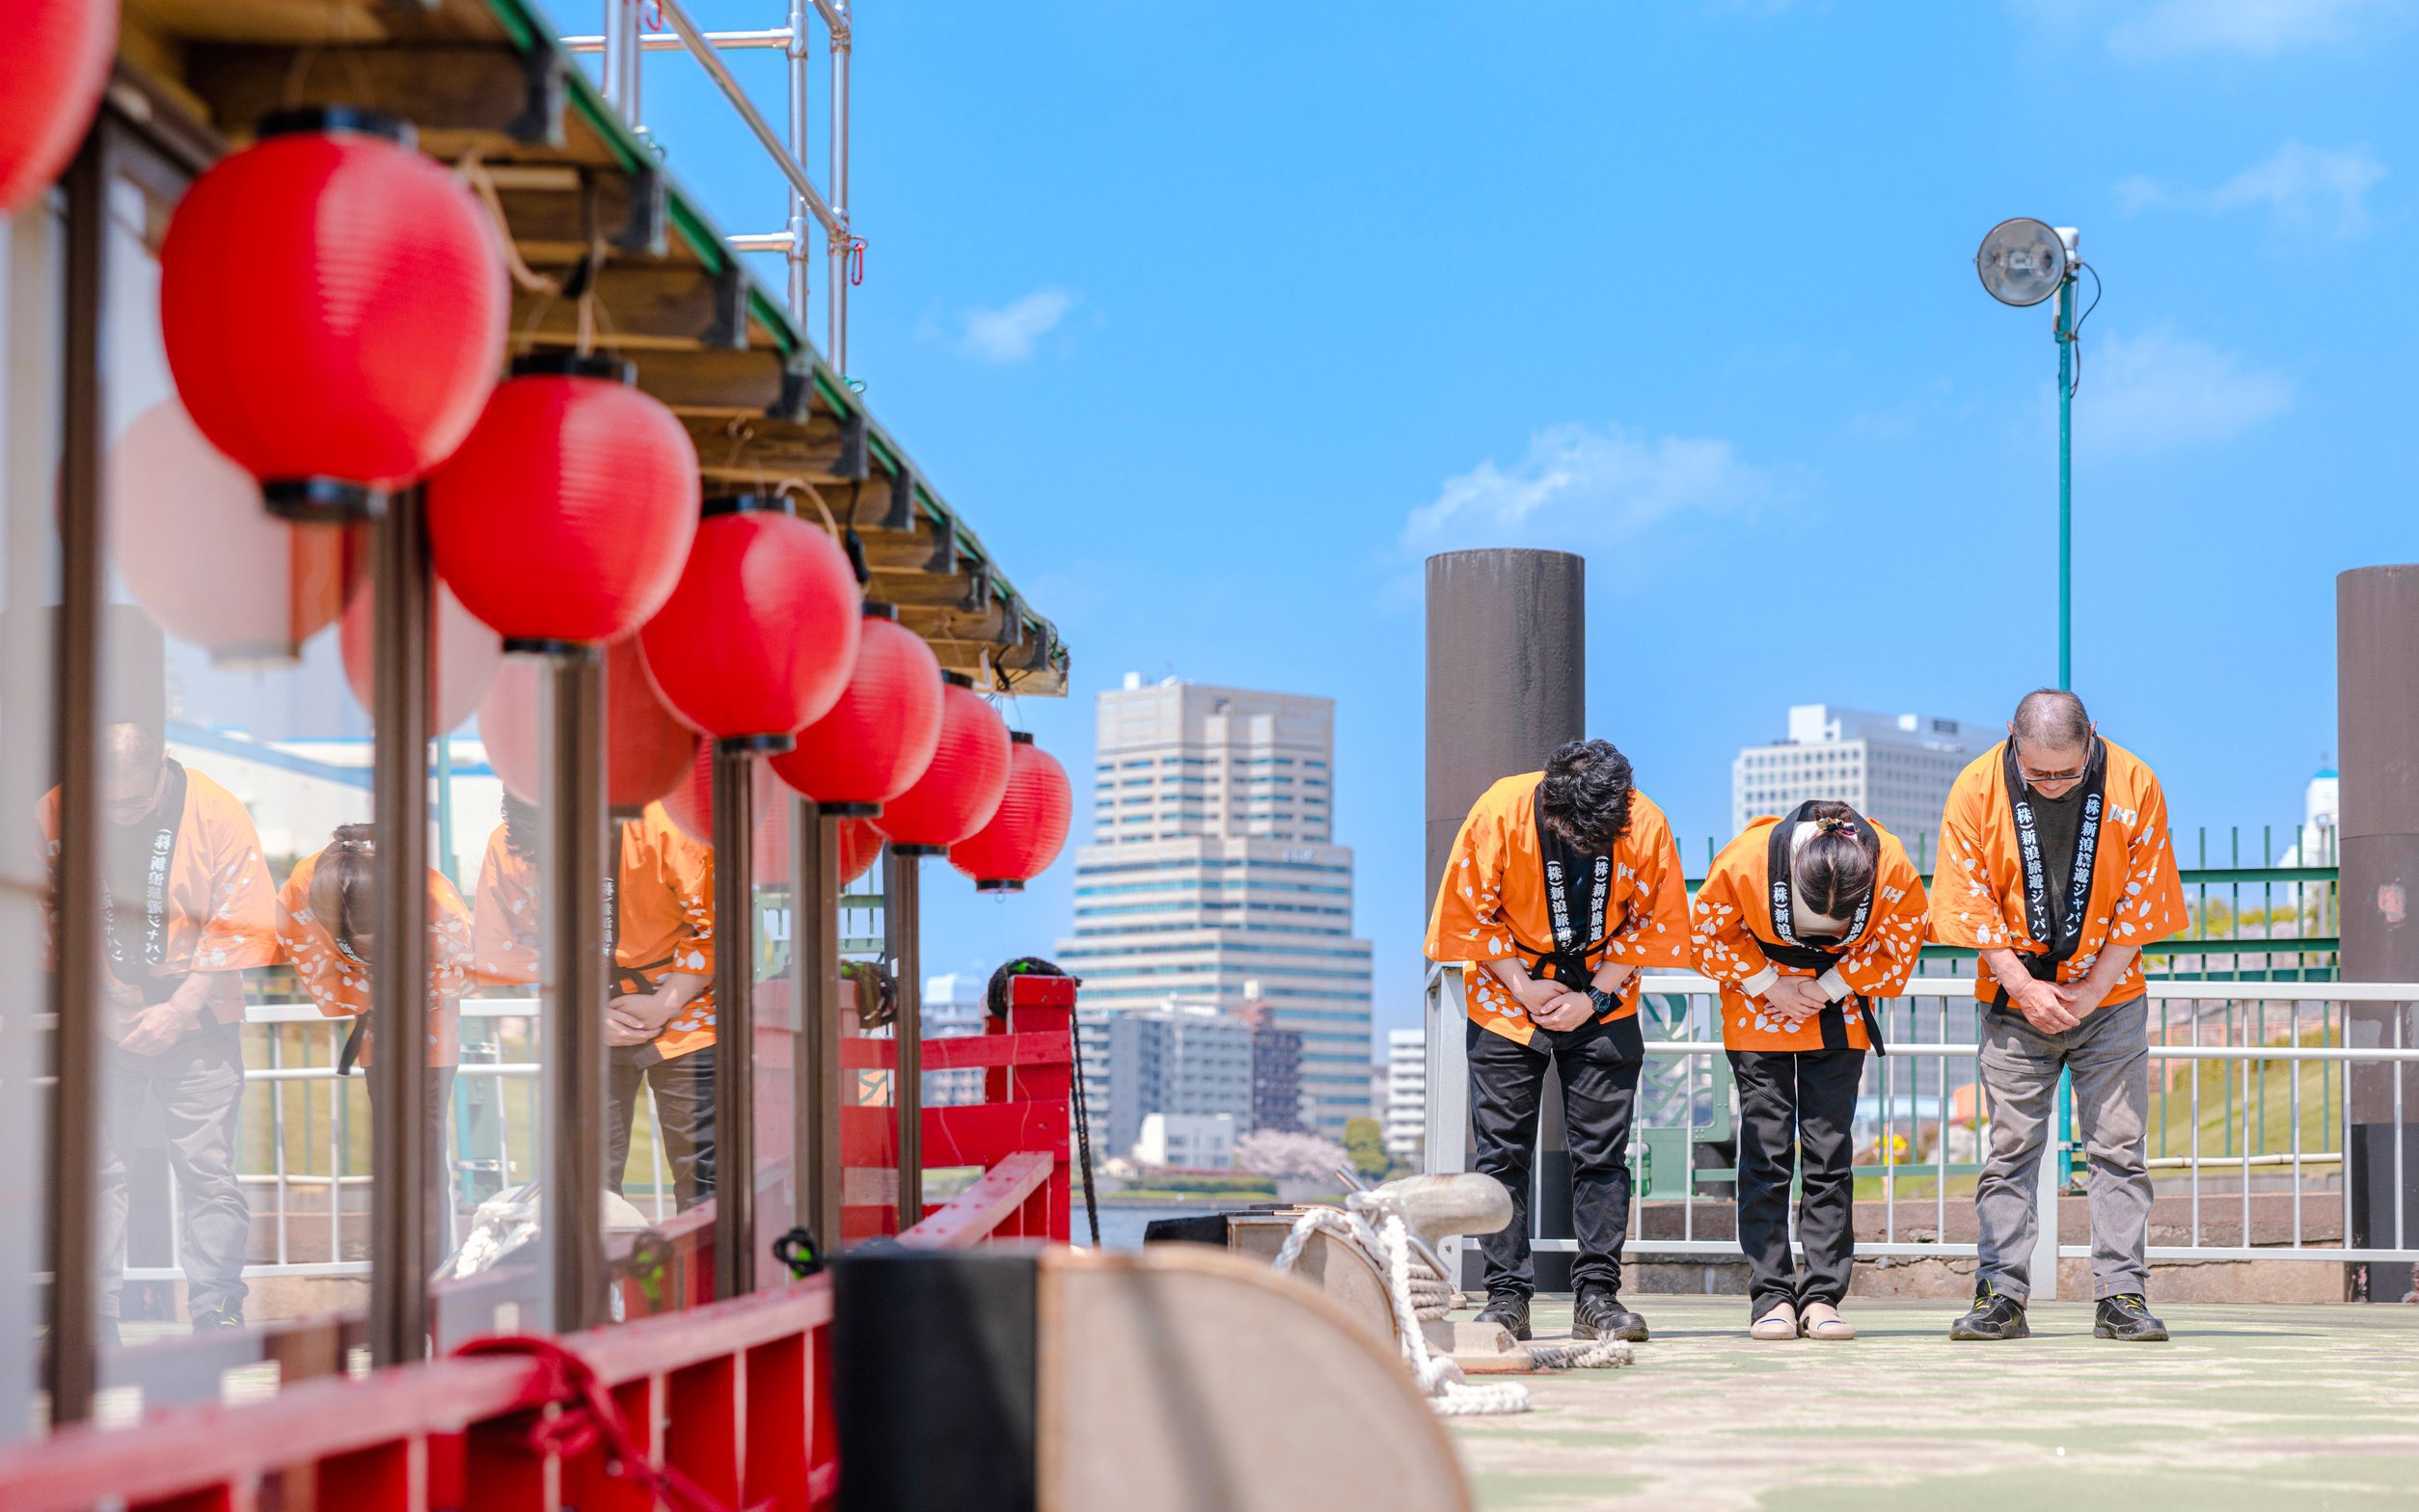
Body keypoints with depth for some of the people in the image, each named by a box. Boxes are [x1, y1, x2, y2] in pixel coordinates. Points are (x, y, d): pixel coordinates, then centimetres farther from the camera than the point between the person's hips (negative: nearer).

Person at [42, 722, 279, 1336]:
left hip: (196, 1021, -1)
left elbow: (241, 927, -7)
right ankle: (94, 1319, 7)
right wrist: (98, 1008, -6)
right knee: (93, 1165, 0)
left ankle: (217, 1315, 4)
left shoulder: (216, 813, -11)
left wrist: (179, 1011, -11)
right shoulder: (55, 815, -7)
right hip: (98, 1024, 1)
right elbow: (48, 925, 1)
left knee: (206, 1168, -3)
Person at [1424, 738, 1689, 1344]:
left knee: (1601, 1152, -2)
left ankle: (1597, 1296, 2)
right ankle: (1507, 1297, 1)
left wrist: (1595, 997, -10)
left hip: (1603, 1008, 1)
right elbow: (1467, 914, -9)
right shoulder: (1500, 813, -20)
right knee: (1503, 1152, -3)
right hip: (1509, 998, -1)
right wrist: (1524, 988, -12)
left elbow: (1653, 923, -4)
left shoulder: (1646, 825, -17)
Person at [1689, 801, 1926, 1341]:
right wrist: (1769, 987, -14)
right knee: (1765, 1153, -5)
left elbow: (1897, 949, -7)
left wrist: (1830, 988, -14)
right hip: (1759, 1015, -1)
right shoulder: (1744, 861, -27)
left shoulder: (1893, 870, -24)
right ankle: (1771, 1297, 0)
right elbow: (1706, 937, -9)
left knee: (1830, 1152, -2)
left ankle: (1822, 1295, 2)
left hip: (1839, 1019, 1)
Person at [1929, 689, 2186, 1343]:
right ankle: (2000, 1296, 1)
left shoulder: (2133, 786, -10)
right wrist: (2026, 989, -10)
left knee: (2119, 1149, -2)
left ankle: (2121, 1296, 0)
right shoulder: (1976, 789, -11)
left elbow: (2140, 901, -5)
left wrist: (2089, 990, -9)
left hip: (2108, 998, 0)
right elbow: (1971, 903, -6)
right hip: (2015, 999, 0)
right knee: (2010, 1152, -1)